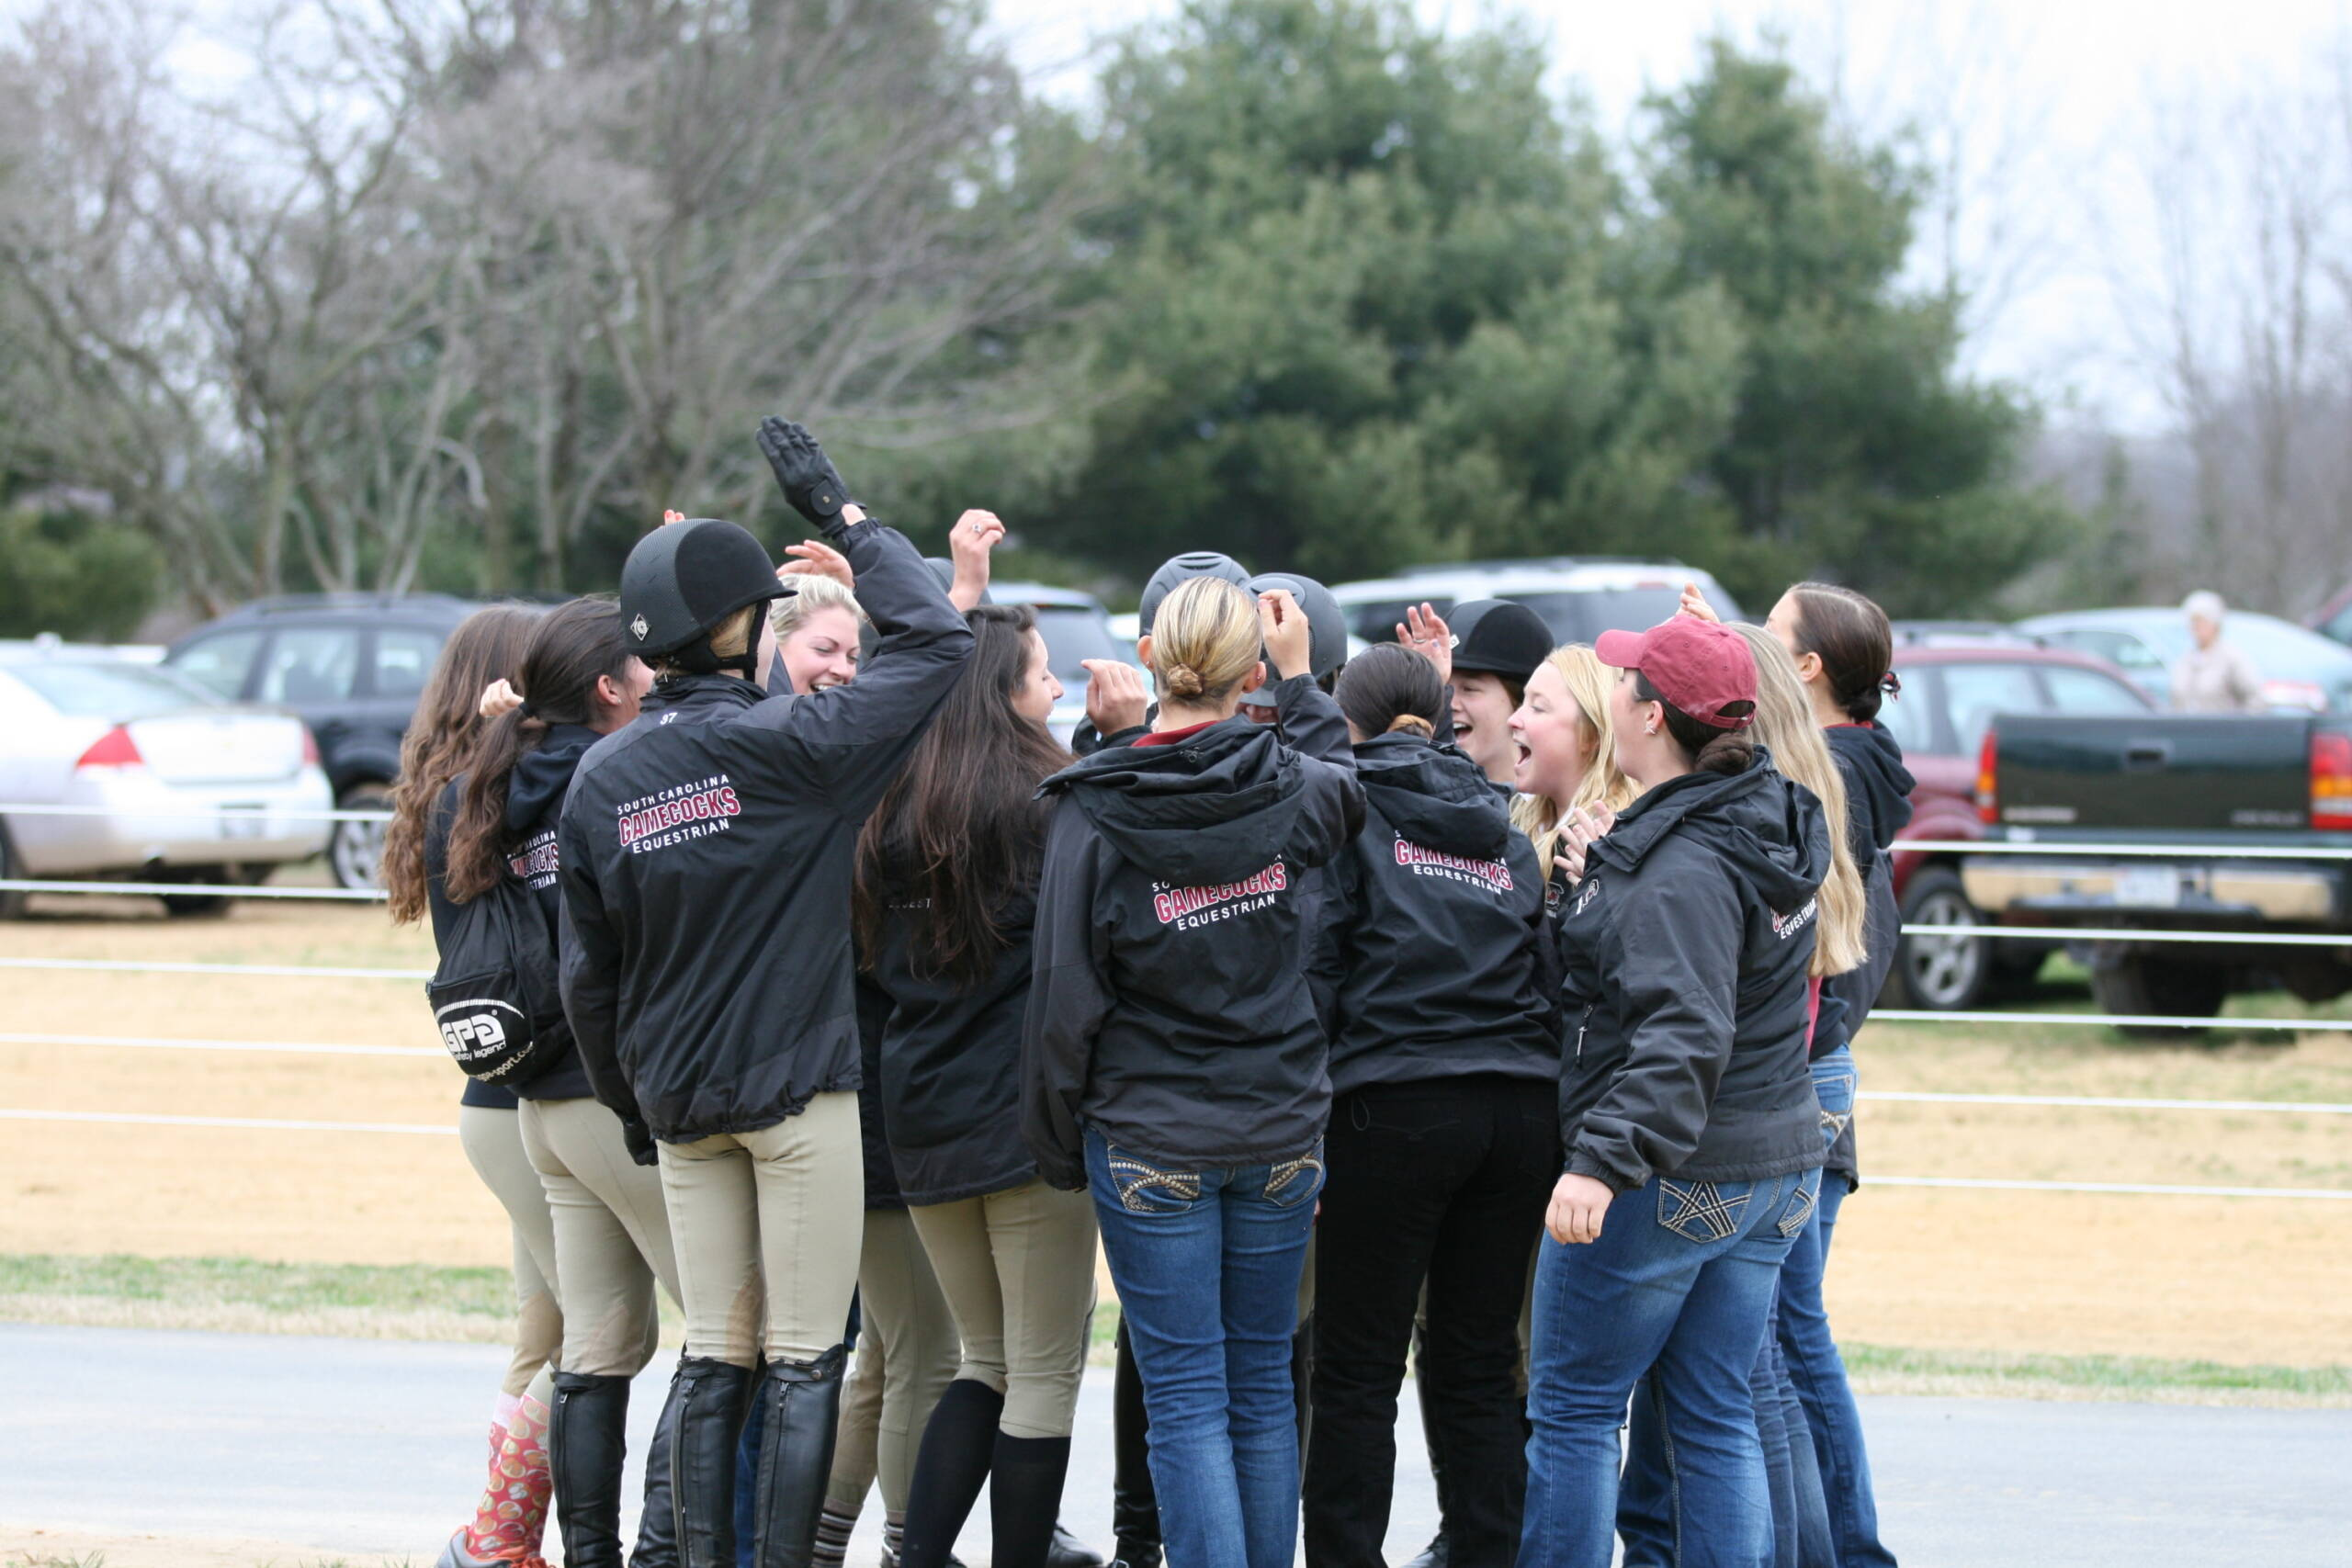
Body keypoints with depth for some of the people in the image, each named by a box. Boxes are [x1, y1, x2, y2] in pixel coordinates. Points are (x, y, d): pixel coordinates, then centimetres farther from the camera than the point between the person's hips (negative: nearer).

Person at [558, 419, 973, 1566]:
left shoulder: (601, 777, 3)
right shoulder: (786, 745, -13)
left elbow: (587, 973, 9)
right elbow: (935, 638, -6)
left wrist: (630, 1099, 21)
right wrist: (842, 516, 1)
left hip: (679, 1105, 5)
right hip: (800, 1092, -5)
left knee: (712, 1362, 9)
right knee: (804, 1364, -1)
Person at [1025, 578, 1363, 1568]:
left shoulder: (1094, 814, -11)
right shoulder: (1288, 788, -4)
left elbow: (1066, 1000, -7)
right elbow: (1349, 786, 23)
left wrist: (1059, 1145, 4)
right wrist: (1301, 675, 31)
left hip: (1148, 1142, -3)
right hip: (1279, 1133, 3)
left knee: (1186, 1399, -1)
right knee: (1263, 1386, 11)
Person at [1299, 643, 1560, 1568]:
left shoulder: (1346, 807, 3)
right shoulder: (1500, 828, 18)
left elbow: (1313, 969, -4)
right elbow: (1554, 978, 16)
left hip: (1395, 1105, -5)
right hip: (1520, 1108, 5)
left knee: (1357, 1373, -1)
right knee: (1481, 1370, 9)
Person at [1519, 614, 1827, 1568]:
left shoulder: (1681, 867, -21)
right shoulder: (1774, 821, 7)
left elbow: (1684, 1033, -30)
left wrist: (1604, 1159, -37)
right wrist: (1602, 882, 7)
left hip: (1665, 1185, -9)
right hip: (1777, 1163, 9)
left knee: (1572, 1411, 3)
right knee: (1716, 1417, 12)